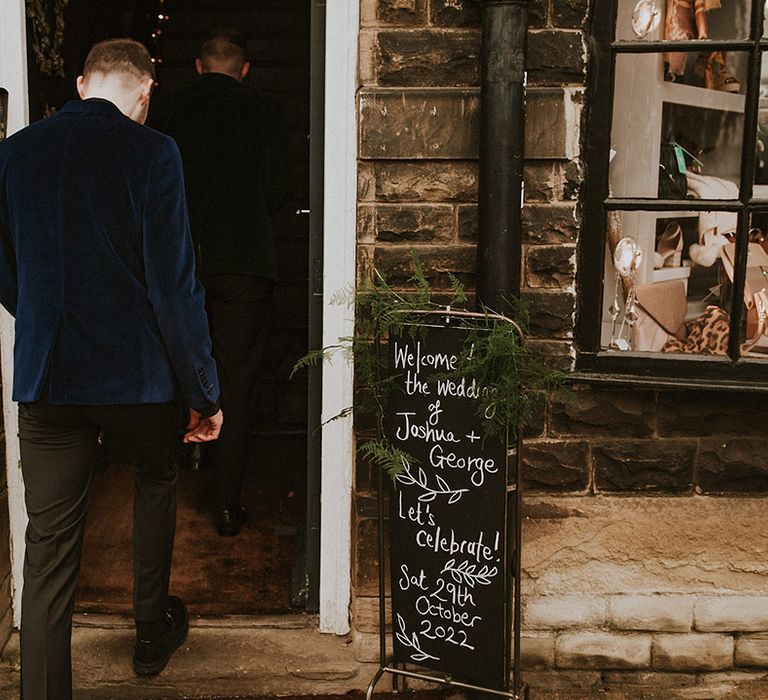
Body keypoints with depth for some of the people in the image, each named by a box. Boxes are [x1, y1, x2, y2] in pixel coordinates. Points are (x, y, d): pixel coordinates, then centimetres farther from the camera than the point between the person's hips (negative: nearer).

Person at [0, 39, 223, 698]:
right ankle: (152, 634, 39)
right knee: (156, 481, 26)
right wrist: (203, 392, -6)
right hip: (137, 374, -2)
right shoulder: (151, 153, -11)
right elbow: (174, 283, -14)